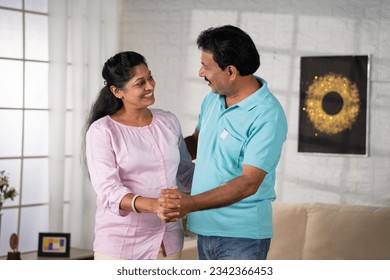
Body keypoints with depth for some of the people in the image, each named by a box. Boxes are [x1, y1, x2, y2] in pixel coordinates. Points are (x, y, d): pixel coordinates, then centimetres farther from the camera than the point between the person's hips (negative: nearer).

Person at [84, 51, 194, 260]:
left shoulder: (169, 122, 7)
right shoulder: (102, 131, -8)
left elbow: (187, 174, 18)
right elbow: (108, 190, -18)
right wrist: (153, 206, -34)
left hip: (168, 242, 4)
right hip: (119, 245, -4)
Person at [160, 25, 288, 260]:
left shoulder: (267, 116, -20)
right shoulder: (213, 99, 6)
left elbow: (249, 183, -24)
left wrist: (190, 203, -30)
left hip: (241, 235, -8)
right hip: (206, 228, 8)